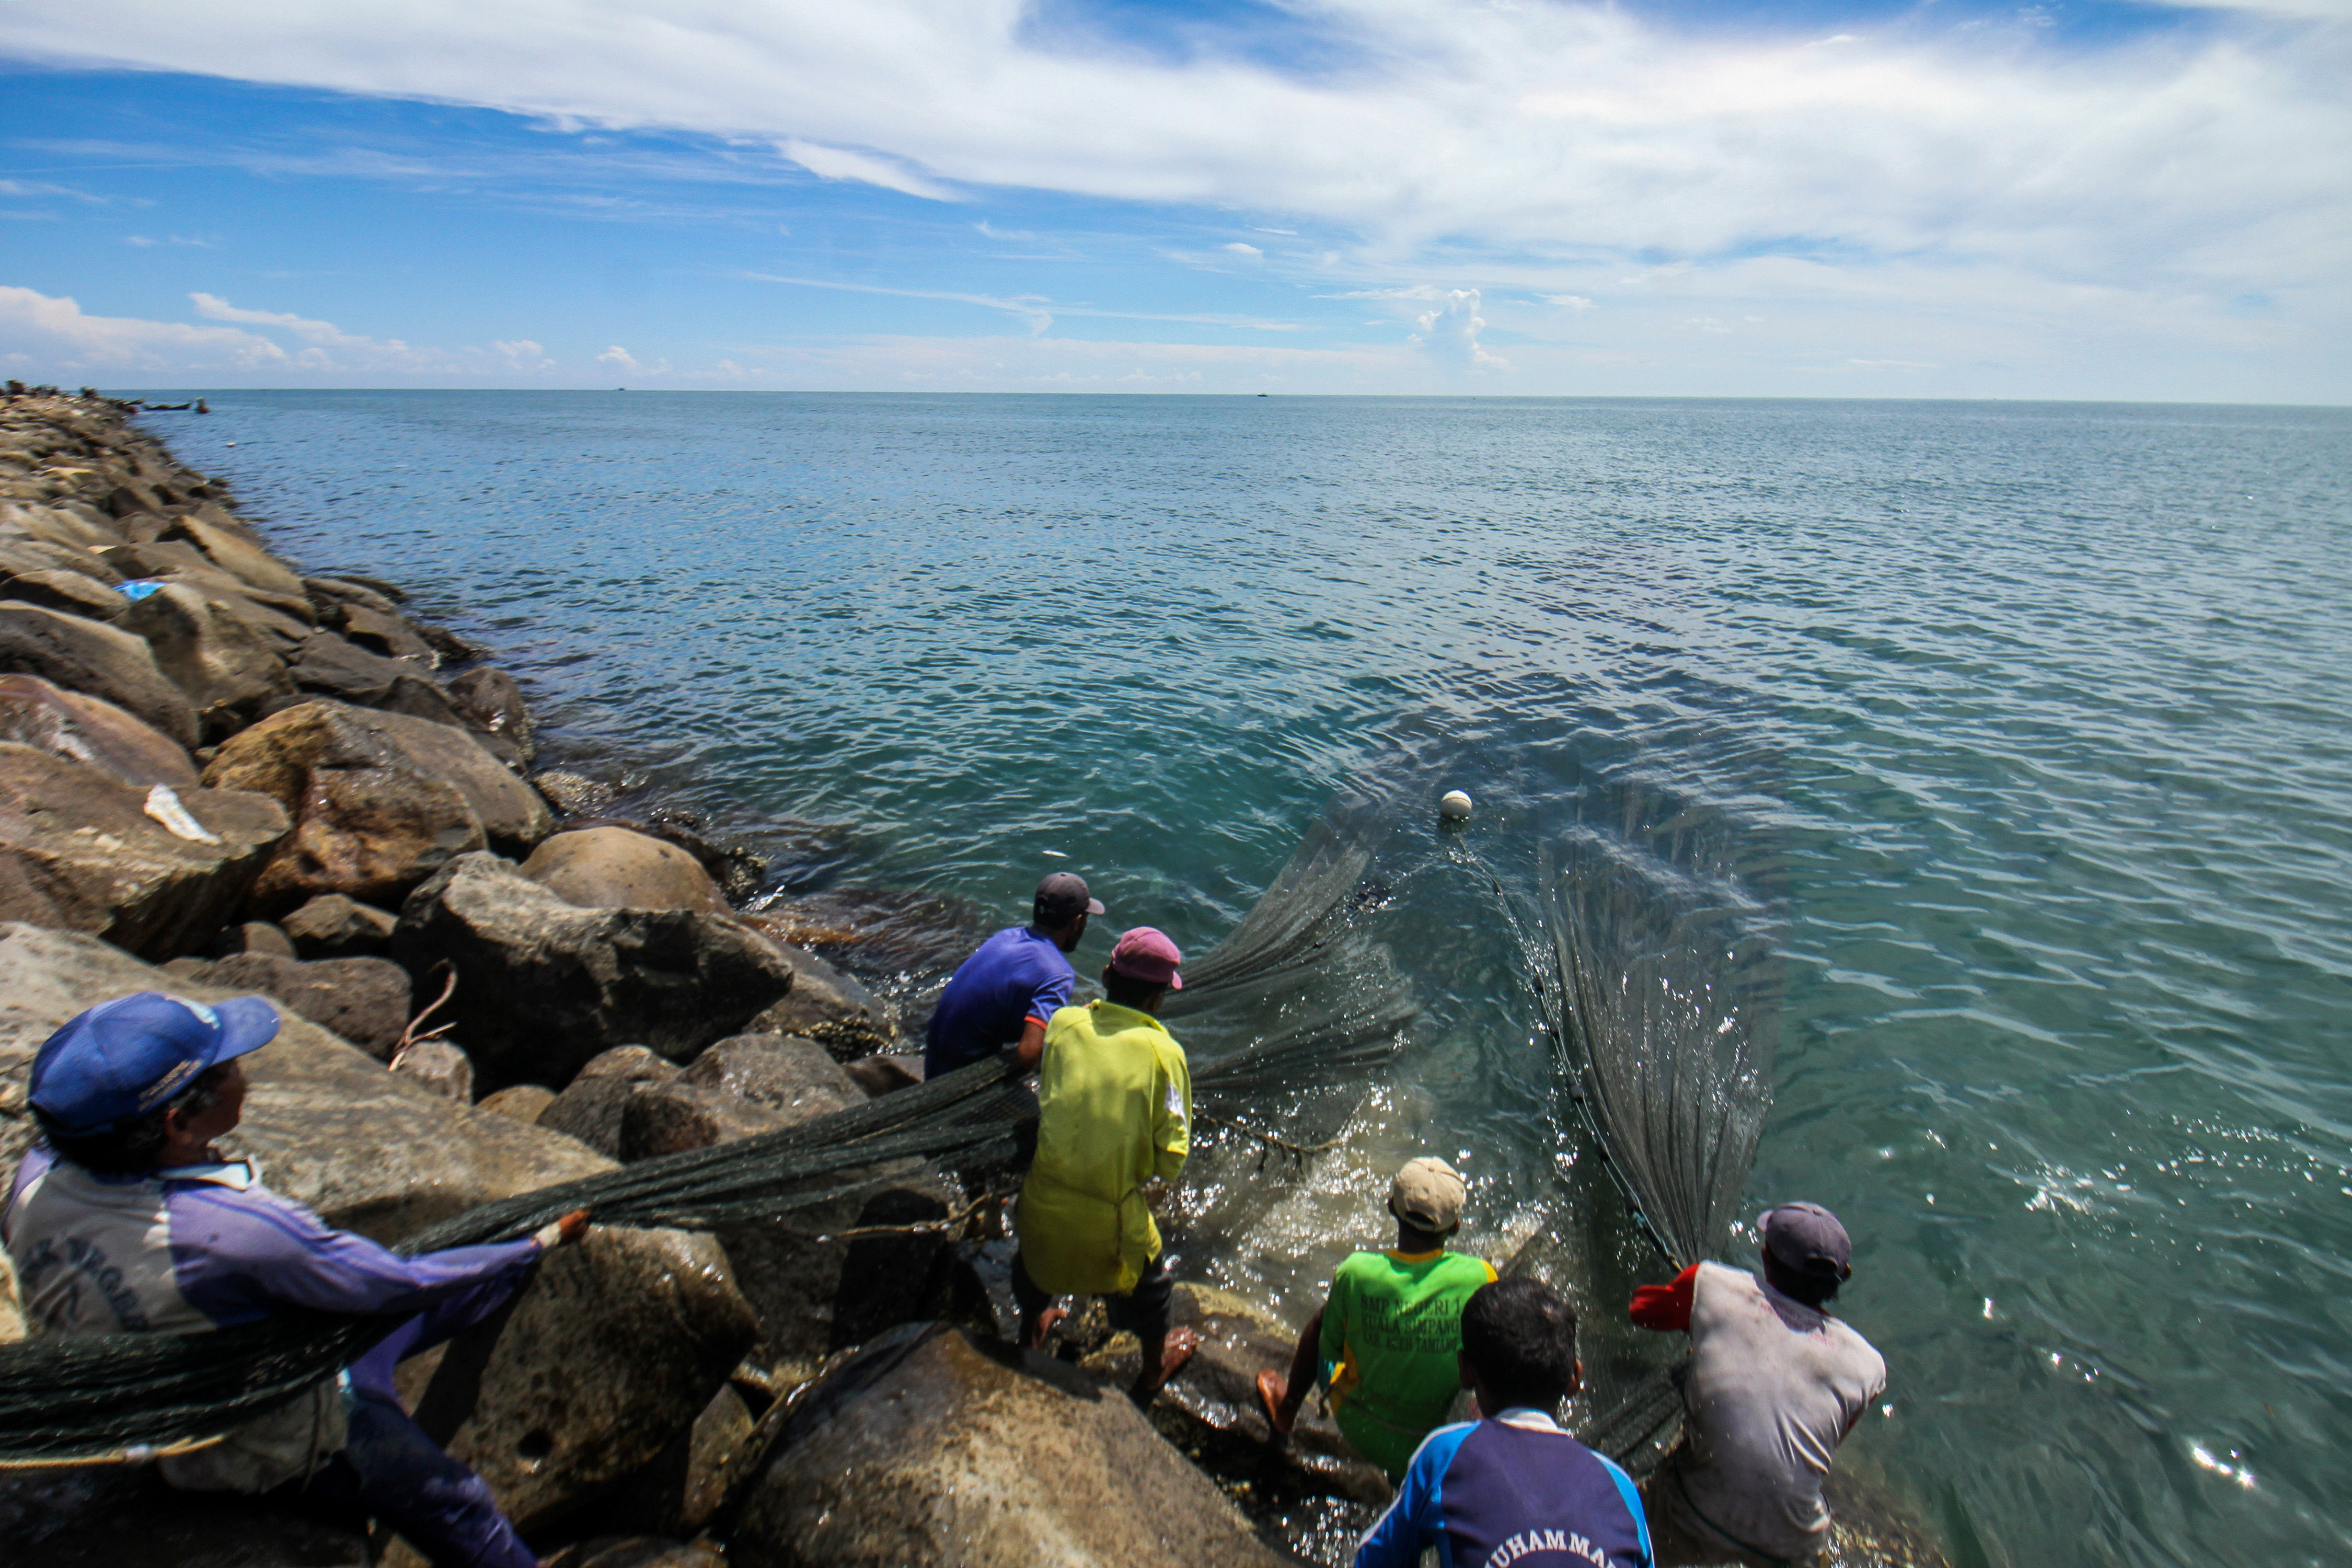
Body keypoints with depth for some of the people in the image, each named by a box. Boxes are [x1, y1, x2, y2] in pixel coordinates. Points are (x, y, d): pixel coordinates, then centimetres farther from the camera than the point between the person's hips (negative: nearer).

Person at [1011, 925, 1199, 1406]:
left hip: (1044, 1199, 3)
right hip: (1113, 1217, -3)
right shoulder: (1164, 1052, -15)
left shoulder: (1063, 1023, -8)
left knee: (1037, 1260, 35)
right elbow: (1171, 1161, -11)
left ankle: (1031, 1335, 62)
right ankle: (1153, 1370, 52)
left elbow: (1042, 1102, 4)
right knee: (1147, 1284, 28)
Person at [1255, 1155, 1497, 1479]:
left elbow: (1330, 1350, -6)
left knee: (1324, 1317, 25)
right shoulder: (1479, 1276, -23)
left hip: (1360, 1431, 1)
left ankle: (1285, 1410, 49)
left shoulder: (1354, 1273, -22)